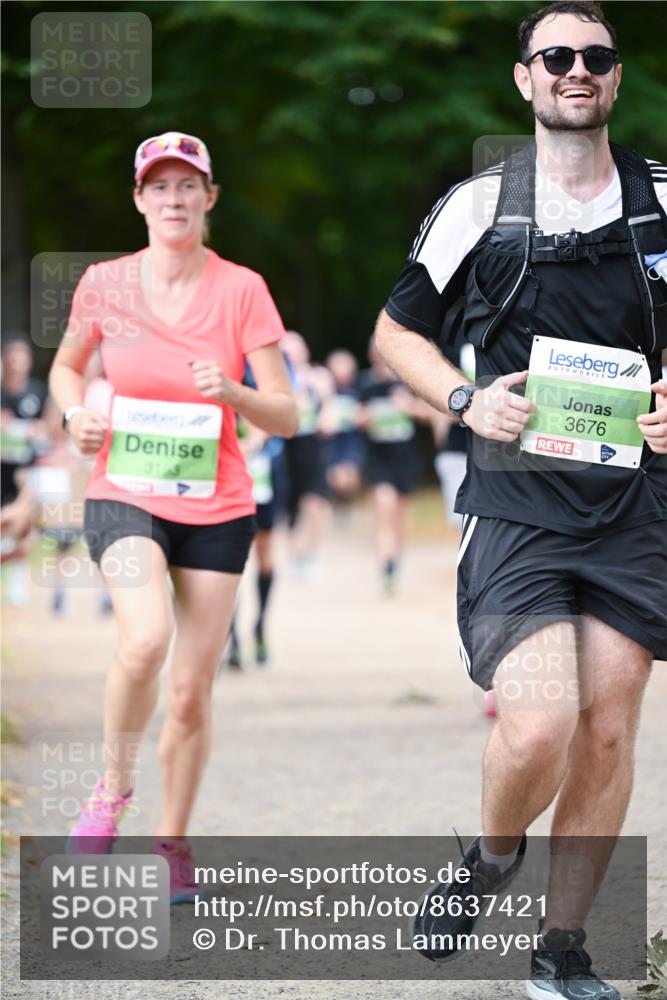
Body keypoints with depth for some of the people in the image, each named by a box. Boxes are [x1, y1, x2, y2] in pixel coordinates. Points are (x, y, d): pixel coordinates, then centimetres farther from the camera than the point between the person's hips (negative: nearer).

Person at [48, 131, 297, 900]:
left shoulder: (241, 290, -4)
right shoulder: (104, 285, 0)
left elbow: (285, 417, -3)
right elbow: (67, 365, 19)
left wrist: (233, 392, -24)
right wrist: (76, 416, -2)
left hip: (216, 508, 1)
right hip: (124, 496, -1)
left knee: (192, 688, 3)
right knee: (145, 637, -28)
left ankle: (172, 840, 23)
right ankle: (113, 786, -4)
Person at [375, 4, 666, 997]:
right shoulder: (478, 206, 2)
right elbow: (397, 330, 12)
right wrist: (466, 400, -6)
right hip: (517, 506, -2)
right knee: (538, 728, -17)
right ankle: (491, 861, 15)